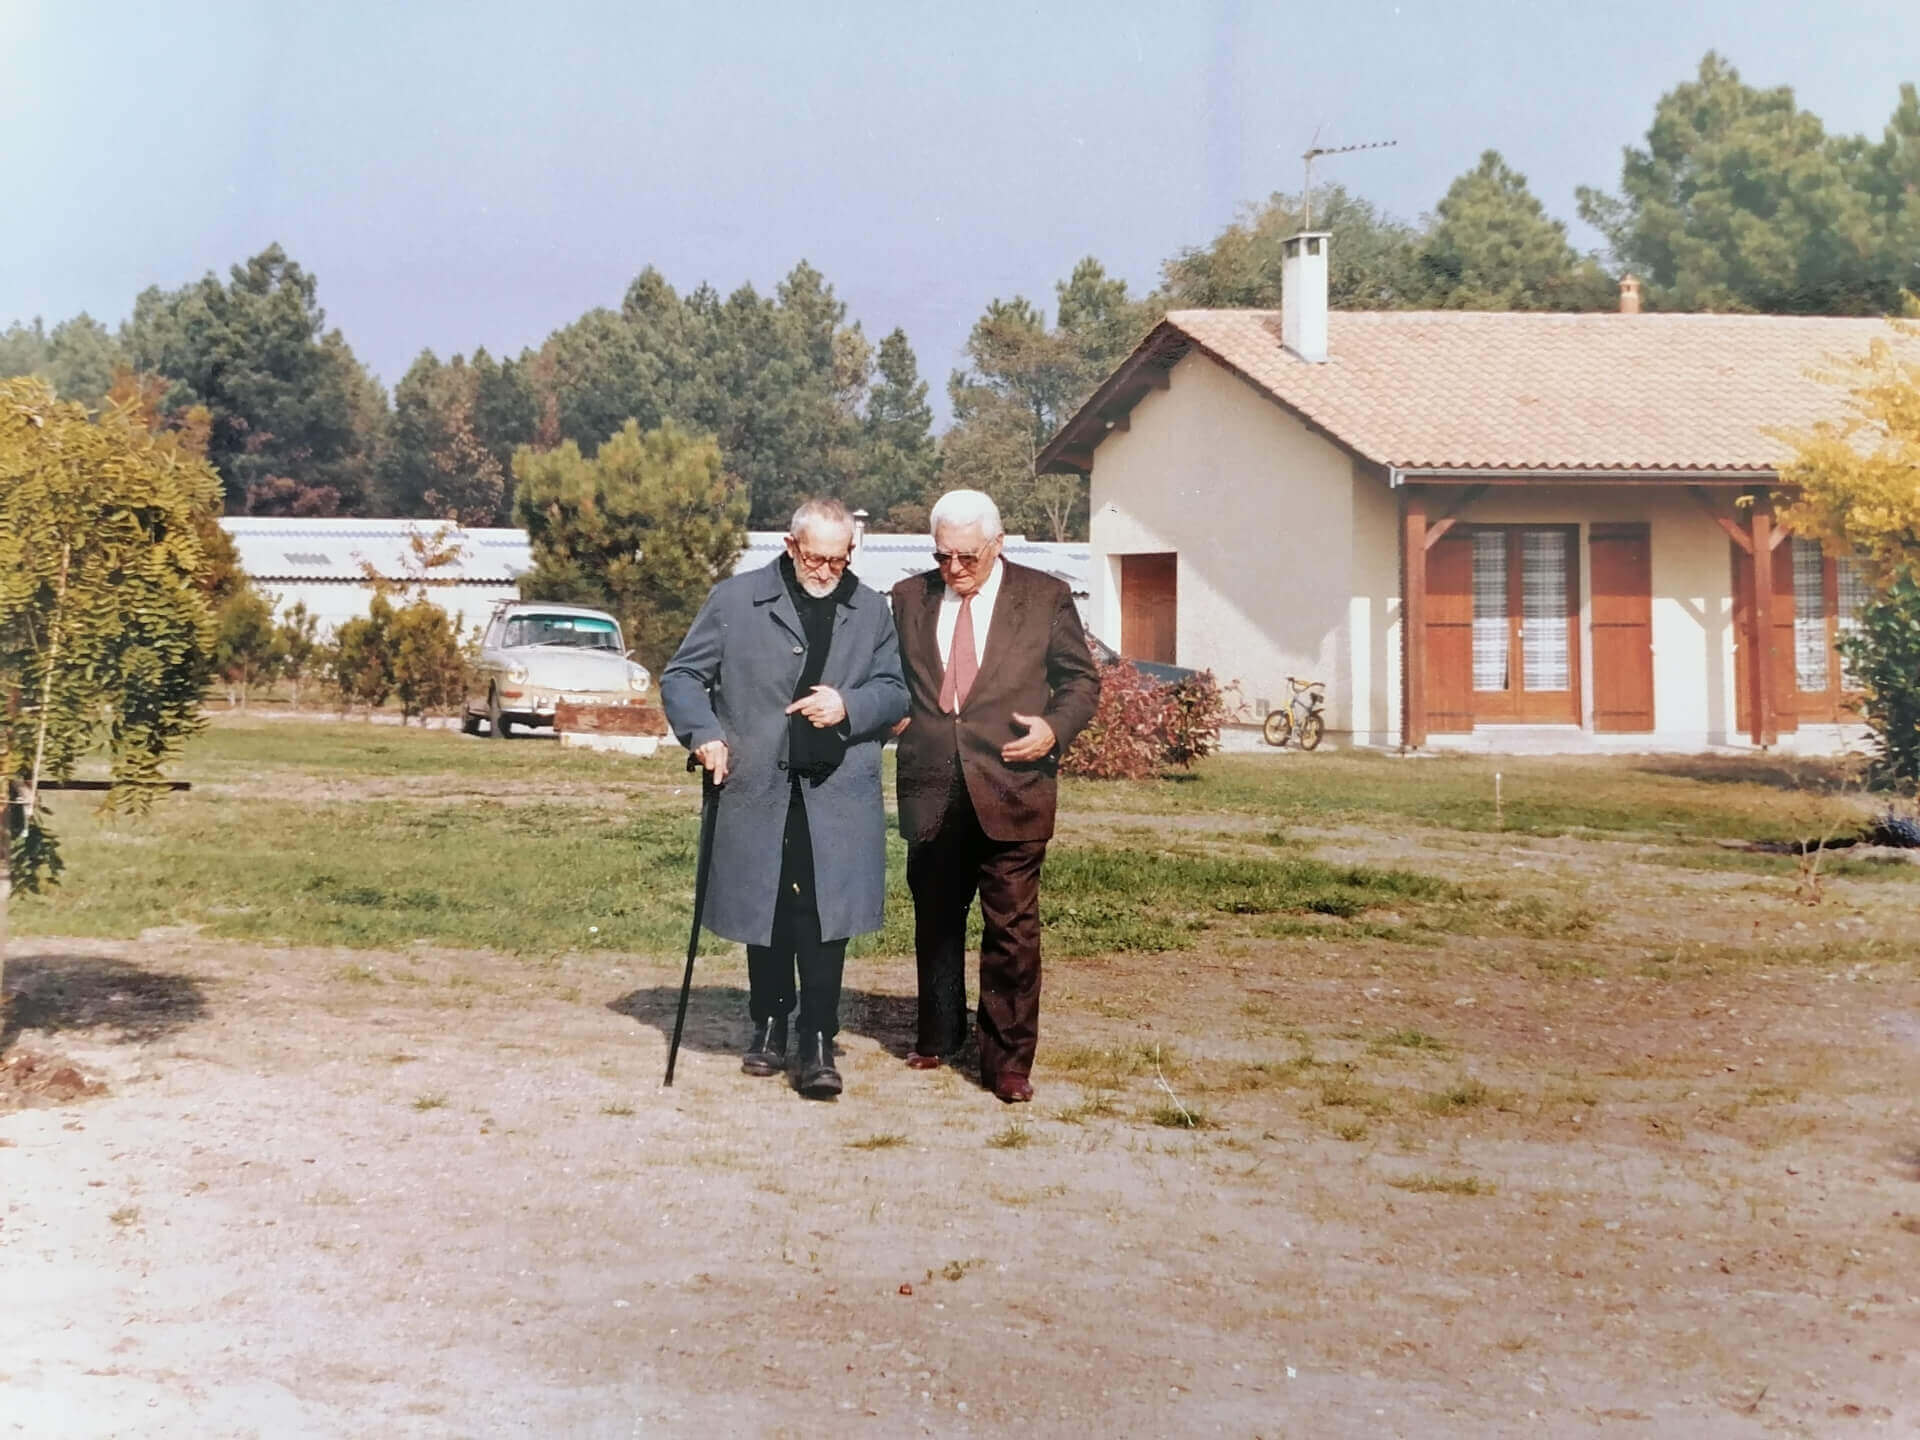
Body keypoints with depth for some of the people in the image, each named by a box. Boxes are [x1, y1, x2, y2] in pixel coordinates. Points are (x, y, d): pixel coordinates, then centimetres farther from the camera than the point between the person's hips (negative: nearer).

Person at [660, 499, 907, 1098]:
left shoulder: (871, 610, 9)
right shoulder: (735, 600, 2)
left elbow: (894, 691, 11)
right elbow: (680, 676, 6)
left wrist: (850, 706, -10)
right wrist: (703, 733, -11)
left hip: (837, 794, 0)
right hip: (755, 787, 0)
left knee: (824, 916, -6)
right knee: (764, 915, 10)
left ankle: (818, 1044, 1)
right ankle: (769, 1027, 27)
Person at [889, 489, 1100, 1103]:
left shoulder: (1045, 597, 3)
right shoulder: (909, 597, 10)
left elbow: (1081, 680, 7)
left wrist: (1055, 728, -11)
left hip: (1011, 789, -3)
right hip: (931, 793, 3)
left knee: (1012, 929, -3)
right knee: (935, 921, 15)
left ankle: (1008, 1061, 6)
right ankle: (938, 1035, 33)